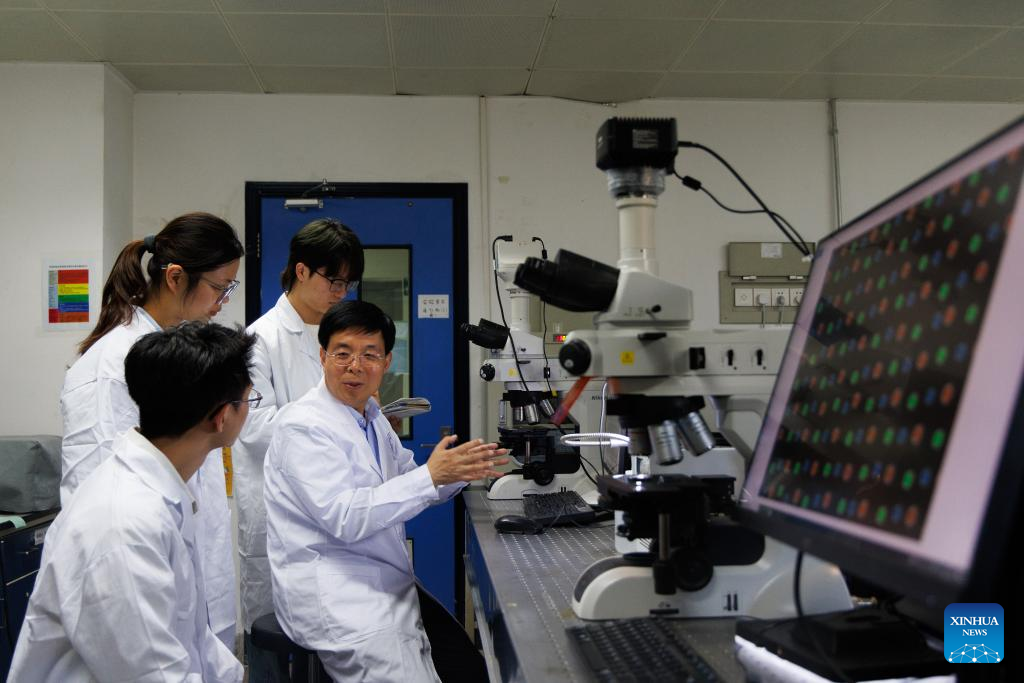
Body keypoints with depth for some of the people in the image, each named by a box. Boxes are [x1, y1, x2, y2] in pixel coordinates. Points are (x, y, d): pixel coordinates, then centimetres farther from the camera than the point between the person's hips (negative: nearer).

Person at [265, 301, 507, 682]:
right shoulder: (303, 427, -15)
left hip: (387, 583, 8)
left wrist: (459, 471, -3)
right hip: (336, 600, -8)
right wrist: (431, 475, -25)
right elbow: (344, 517, -24)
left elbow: (407, 487, 16)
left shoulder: (371, 415, 12)